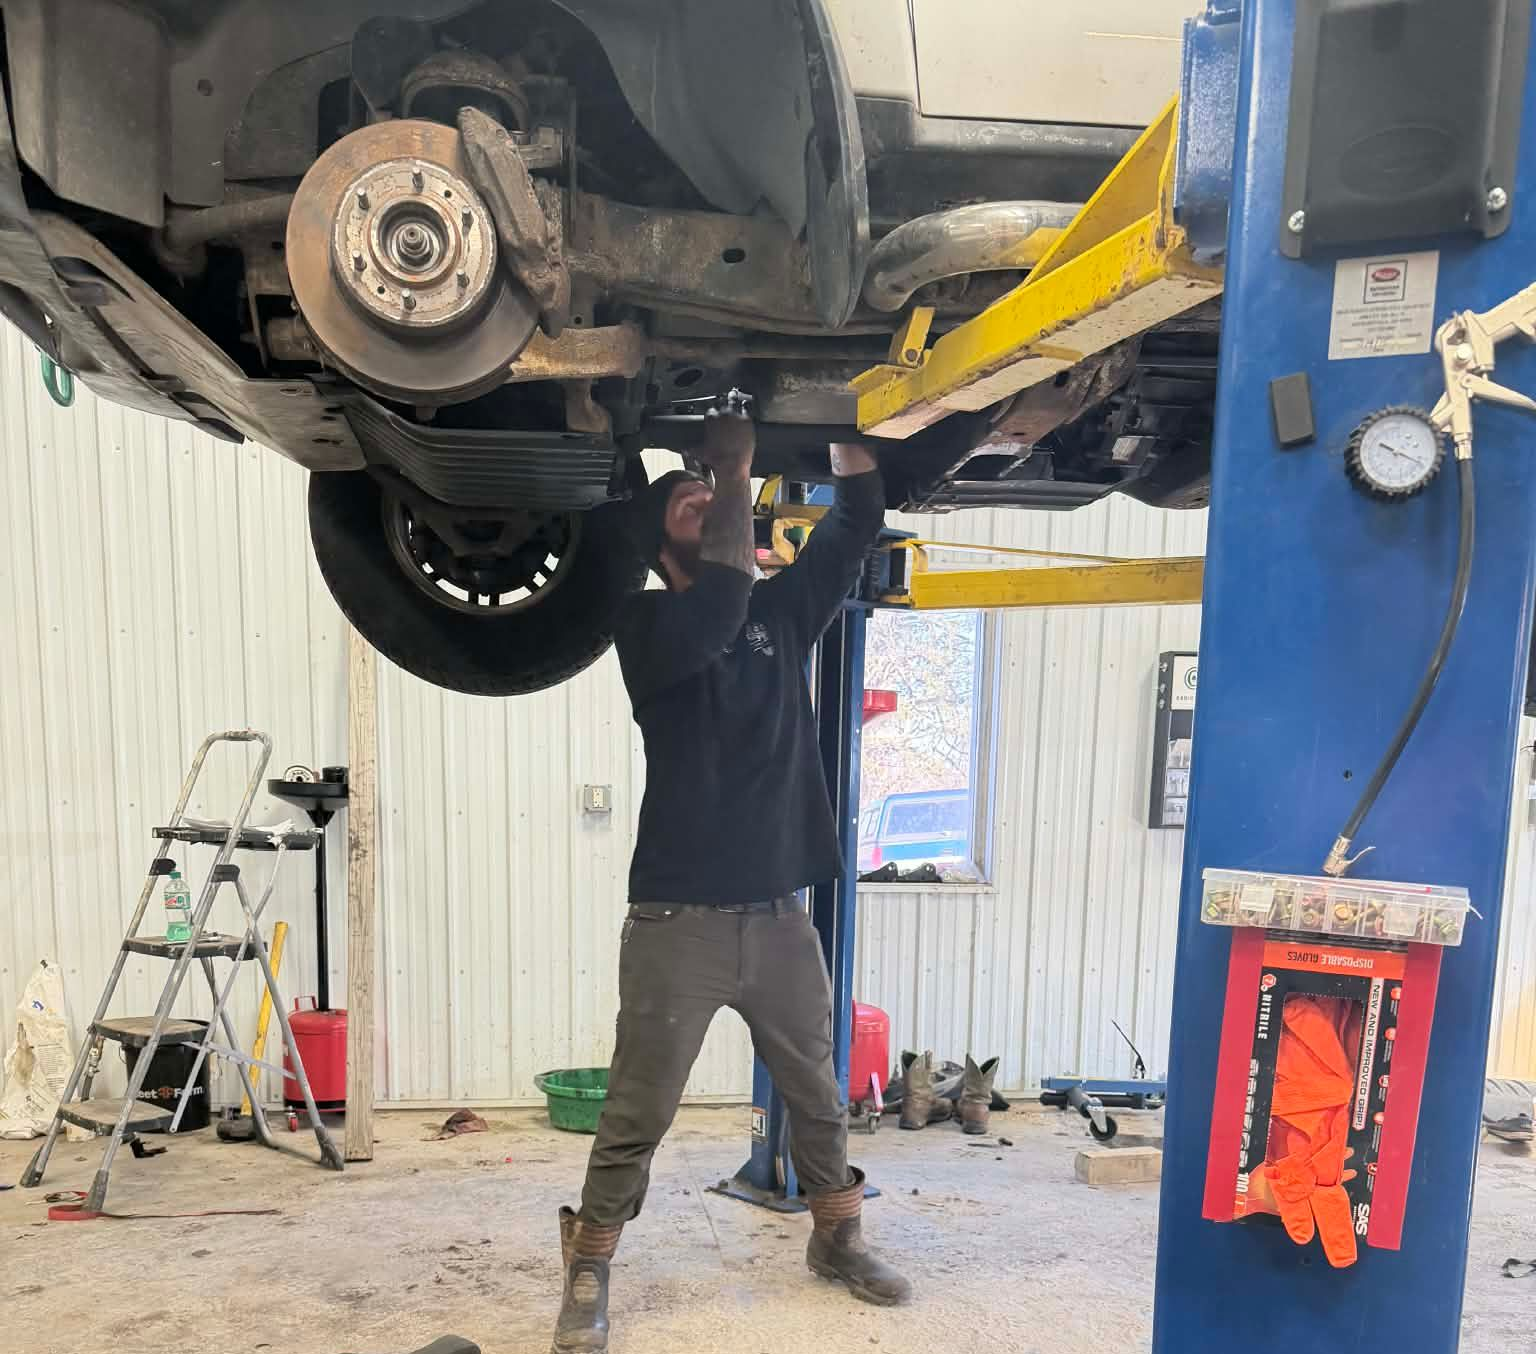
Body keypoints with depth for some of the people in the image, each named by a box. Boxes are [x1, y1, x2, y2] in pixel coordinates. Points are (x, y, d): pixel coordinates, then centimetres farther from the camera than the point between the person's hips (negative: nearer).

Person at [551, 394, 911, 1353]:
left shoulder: (781, 611, 9)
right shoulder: (649, 625, -8)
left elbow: (856, 527, 6)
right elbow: (717, 606, -29)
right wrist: (734, 463, -23)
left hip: (779, 914, 5)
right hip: (678, 921, -5)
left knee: (820, 1095, 18)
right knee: (638, 1115, 6)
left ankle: (838, 1239, 39)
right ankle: (589, 1276, 25)